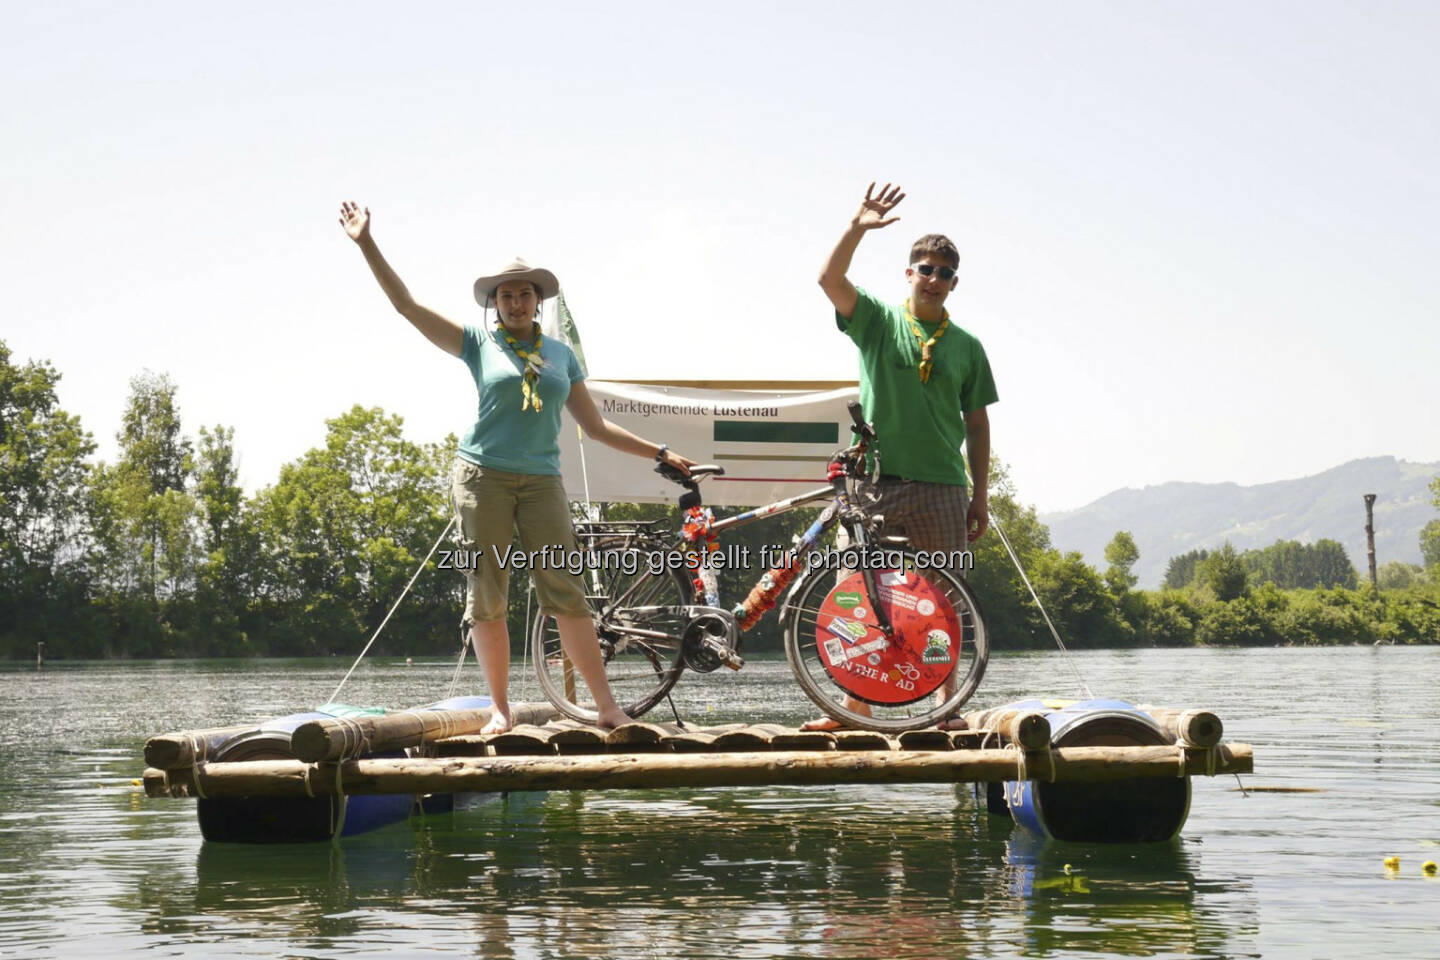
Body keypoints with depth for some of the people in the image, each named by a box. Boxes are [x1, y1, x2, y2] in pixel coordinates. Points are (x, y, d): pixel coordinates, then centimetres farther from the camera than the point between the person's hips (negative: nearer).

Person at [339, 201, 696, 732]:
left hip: (541, 480, 1)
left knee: (565, 591, -6)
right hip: (483, 474, -1)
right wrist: (367, 243, -4)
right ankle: (501, 710, 7)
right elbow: (405, 304, 3)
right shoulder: (479, 343, 7)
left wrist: (660, 452, 15)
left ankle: (608, 707, -7)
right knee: (485, 597, -1)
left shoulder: (561, 354, 14)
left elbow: (595, 426, 18)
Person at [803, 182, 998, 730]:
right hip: (877, 480, -1)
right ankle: (856, 707, 5)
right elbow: (830, 279, -10)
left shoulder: (966, 346, 10)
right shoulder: (877, 320, 6)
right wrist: (858, 228, -23)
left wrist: (980, 496, 8)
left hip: (942, 487, 1)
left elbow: (976, 423, 12)